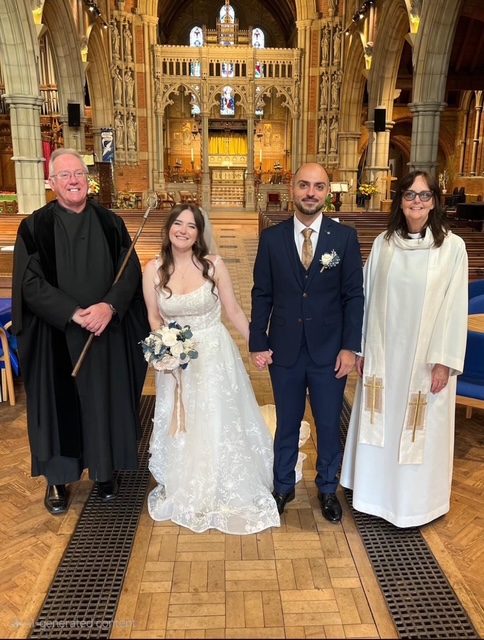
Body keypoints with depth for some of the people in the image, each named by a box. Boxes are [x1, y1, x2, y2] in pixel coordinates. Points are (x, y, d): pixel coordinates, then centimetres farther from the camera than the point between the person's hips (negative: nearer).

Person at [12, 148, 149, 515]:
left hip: (108, 334, 2)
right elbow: (30, 284, -9)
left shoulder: (110, 222, 3)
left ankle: (105, 471, 32)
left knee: (106, 401, 12)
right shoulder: (35, 227, -3)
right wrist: (75, 314, -19)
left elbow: (131, 273, -2)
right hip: (56, 337, -2)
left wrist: (109, 307, -19)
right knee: (59, 405, 8)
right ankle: (57, 479, 28)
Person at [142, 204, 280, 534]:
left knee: (219, 424, 7)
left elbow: (234, 311, -4)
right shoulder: (154, 270, -5)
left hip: (215, 357, -2)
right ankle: (186, 493, 37)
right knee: (180, 427, 13)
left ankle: (229, 493, 30)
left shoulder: (214, 265, -10)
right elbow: (154, 319, 2)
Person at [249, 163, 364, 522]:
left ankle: (328, 489, 36)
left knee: (329, 425, 12)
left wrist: (350, 347, -8)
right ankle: (283, 487, 37)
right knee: (287, 424, 16)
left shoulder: (345, 237, -3)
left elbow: (354, 295, -3)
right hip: (284, 351, 1)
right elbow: (262, 294, 1)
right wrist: (257, 343, -2)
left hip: (329, 351, 0)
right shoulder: (272, 238, -1)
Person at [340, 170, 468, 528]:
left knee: (420, 431, 10)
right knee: (381, 424, 16)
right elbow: (370, 299, 4)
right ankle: (376, 490, 37)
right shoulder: (383, 243, 1)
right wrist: (362, 348, 5)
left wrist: (444, 361, -10)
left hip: (426, 356, -3)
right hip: (384, 352, 3)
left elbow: (455, 306, -8)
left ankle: (416, 502, 31)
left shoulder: (452, 246, -8)